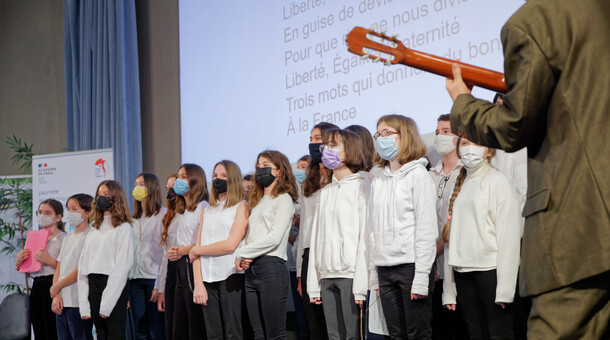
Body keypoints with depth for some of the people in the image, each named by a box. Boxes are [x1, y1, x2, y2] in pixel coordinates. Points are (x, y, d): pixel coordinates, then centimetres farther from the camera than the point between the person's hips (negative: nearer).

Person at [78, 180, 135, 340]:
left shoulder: (123, 228, -1)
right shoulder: (94, 230, 19)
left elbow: (123, 266, -9)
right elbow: (83, 264, 13)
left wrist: (107, 304, -15)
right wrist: (83, 305, 3)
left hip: (114, 287, -6)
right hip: (93, 285, 6)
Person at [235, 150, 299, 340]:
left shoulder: (283, 199, -1)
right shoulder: (257, 202, 23)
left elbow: (274, 237, -12)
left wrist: (241, 253, -6)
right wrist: (244, 258, 0)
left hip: (271, 267, -8)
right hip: (251, 270, 8)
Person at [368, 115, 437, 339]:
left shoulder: (417, 175, -2)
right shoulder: (378, 181, 15)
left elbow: (427, 229, -8)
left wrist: (421, 277, -14)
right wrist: (373, 273, 9)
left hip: (411, 265, -6)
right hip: (385, 269, 6)